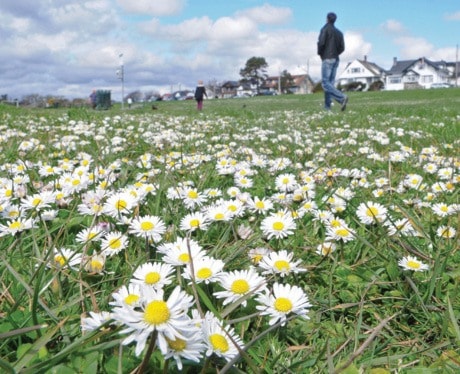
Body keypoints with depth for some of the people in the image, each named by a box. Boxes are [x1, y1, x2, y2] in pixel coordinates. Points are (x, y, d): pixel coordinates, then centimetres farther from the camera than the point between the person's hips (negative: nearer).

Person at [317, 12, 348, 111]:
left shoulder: (325, 29, -4)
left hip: (327, 59, -7)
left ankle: (342, 97, -29)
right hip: (336, 59, 7)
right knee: (330, 82, 7)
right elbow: (342, 48, 11)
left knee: (325, 83, -12)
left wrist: (320, 53, 1)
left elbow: (321, 43, -15)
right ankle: (327, 106, 2)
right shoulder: (339, 32, 16)